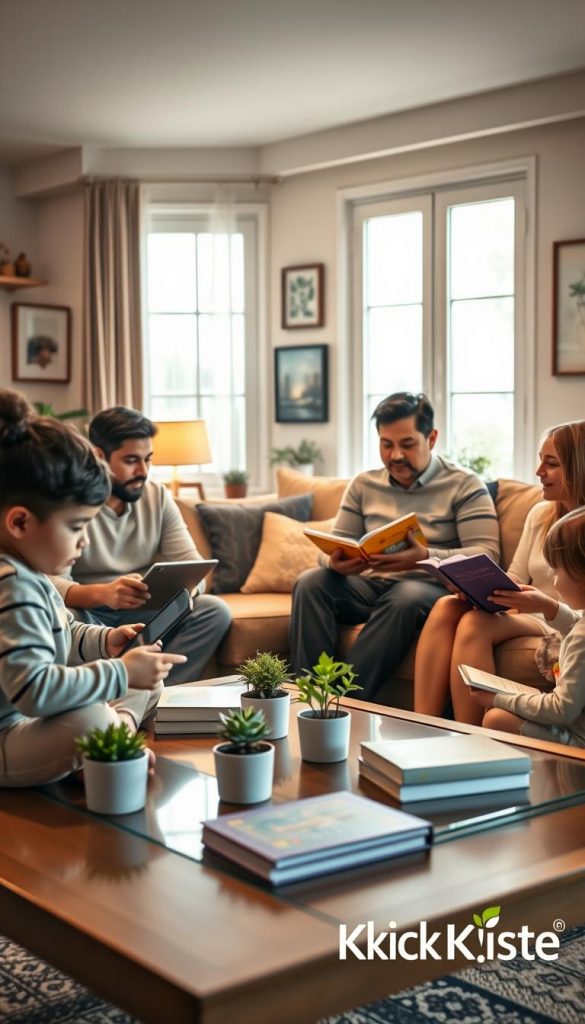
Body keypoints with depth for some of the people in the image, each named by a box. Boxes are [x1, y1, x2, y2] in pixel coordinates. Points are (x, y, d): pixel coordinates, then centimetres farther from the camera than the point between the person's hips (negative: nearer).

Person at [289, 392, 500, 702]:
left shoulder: (464, 486, 0)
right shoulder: (363, 485, 14)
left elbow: (487, 555, -11)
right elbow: (334, 547, 12)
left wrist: (425, 558, -29)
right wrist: (336, 562, -16)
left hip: (430, 586, -4)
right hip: (368, 586, 4)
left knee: (407, 597, -38)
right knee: (310, 583, -23)